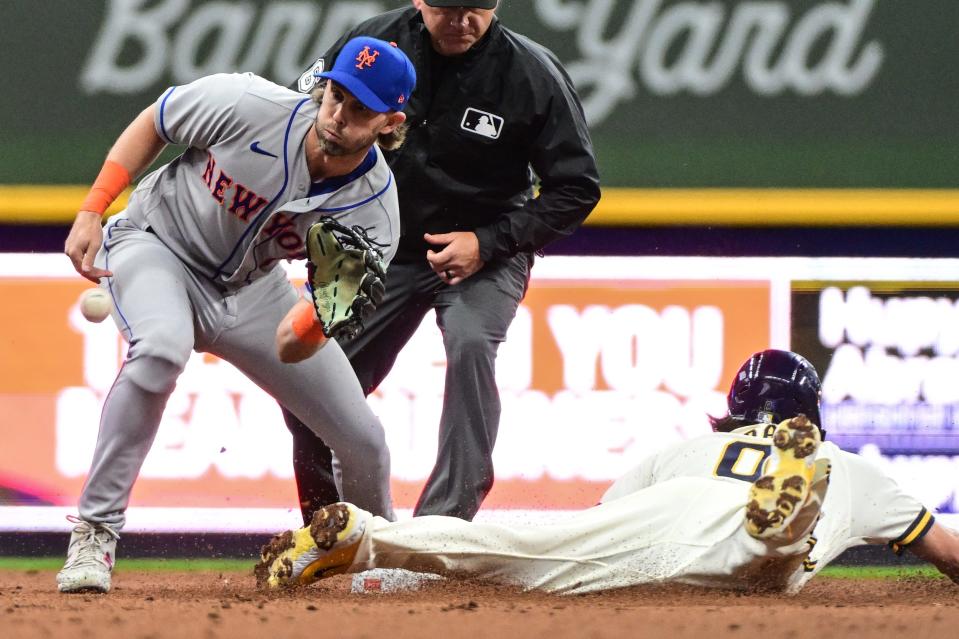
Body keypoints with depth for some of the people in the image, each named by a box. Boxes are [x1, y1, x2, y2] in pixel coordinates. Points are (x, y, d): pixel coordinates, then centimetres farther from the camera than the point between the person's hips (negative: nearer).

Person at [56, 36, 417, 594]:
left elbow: (296, 339, -25)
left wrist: (327, 307, -49)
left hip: (252, 290, 3)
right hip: (158, 246, -3)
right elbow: (152, 124, -9)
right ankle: (94, 535, -28)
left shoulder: (375, 211, -21)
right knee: (160, 351, -39)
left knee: (363, 439, 0)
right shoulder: (250, 106, -29)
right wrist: (91, 214, -14)